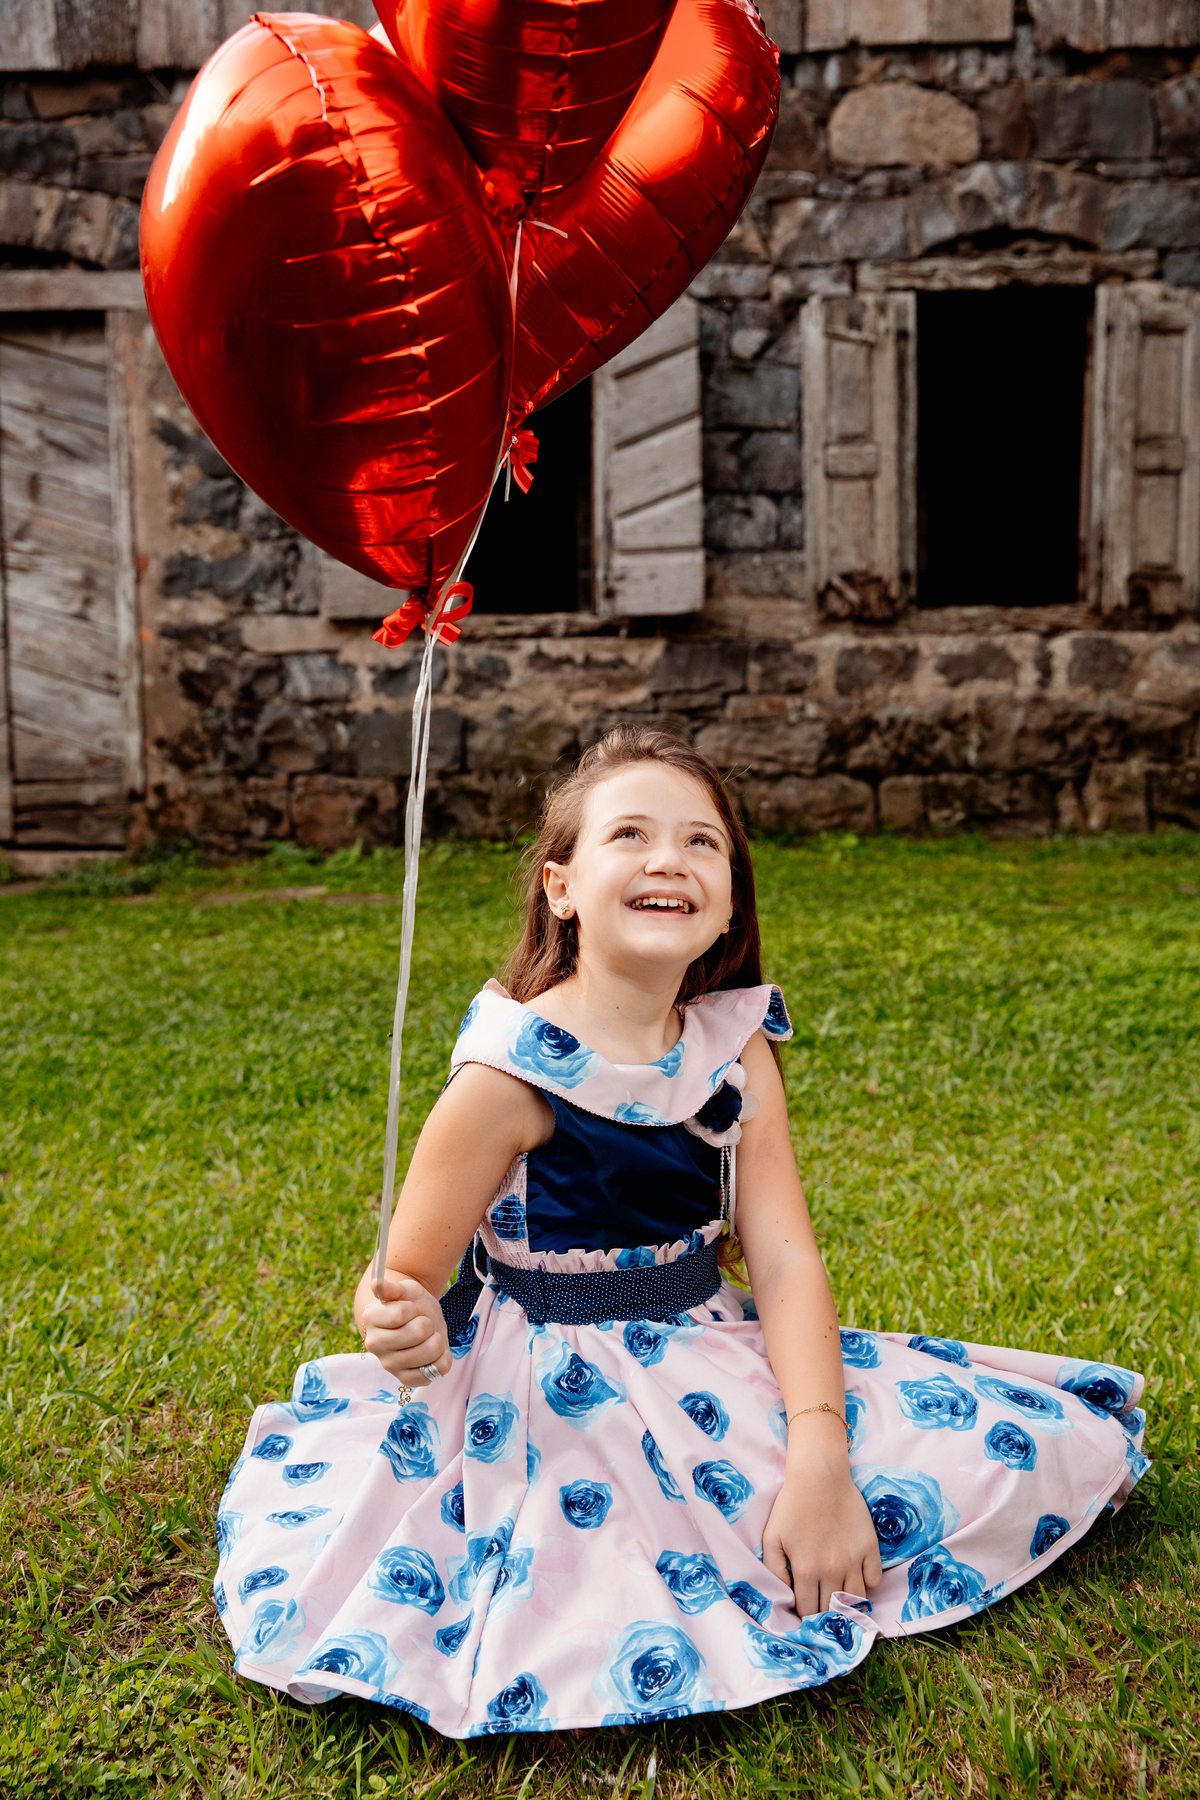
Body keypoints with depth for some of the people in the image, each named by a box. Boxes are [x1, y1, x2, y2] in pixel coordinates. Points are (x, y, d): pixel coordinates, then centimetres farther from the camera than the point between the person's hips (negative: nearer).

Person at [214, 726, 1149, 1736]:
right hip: (562, 1397, -3)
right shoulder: (515, 1072, -20)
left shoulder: (736, 1045, -5)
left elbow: (784, 1258, -10)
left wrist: (819, 1459, -23)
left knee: (1047, 1445, -2)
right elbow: (413, 1287, -14)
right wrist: (408, 1336, -38)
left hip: (710, 1366, 3)